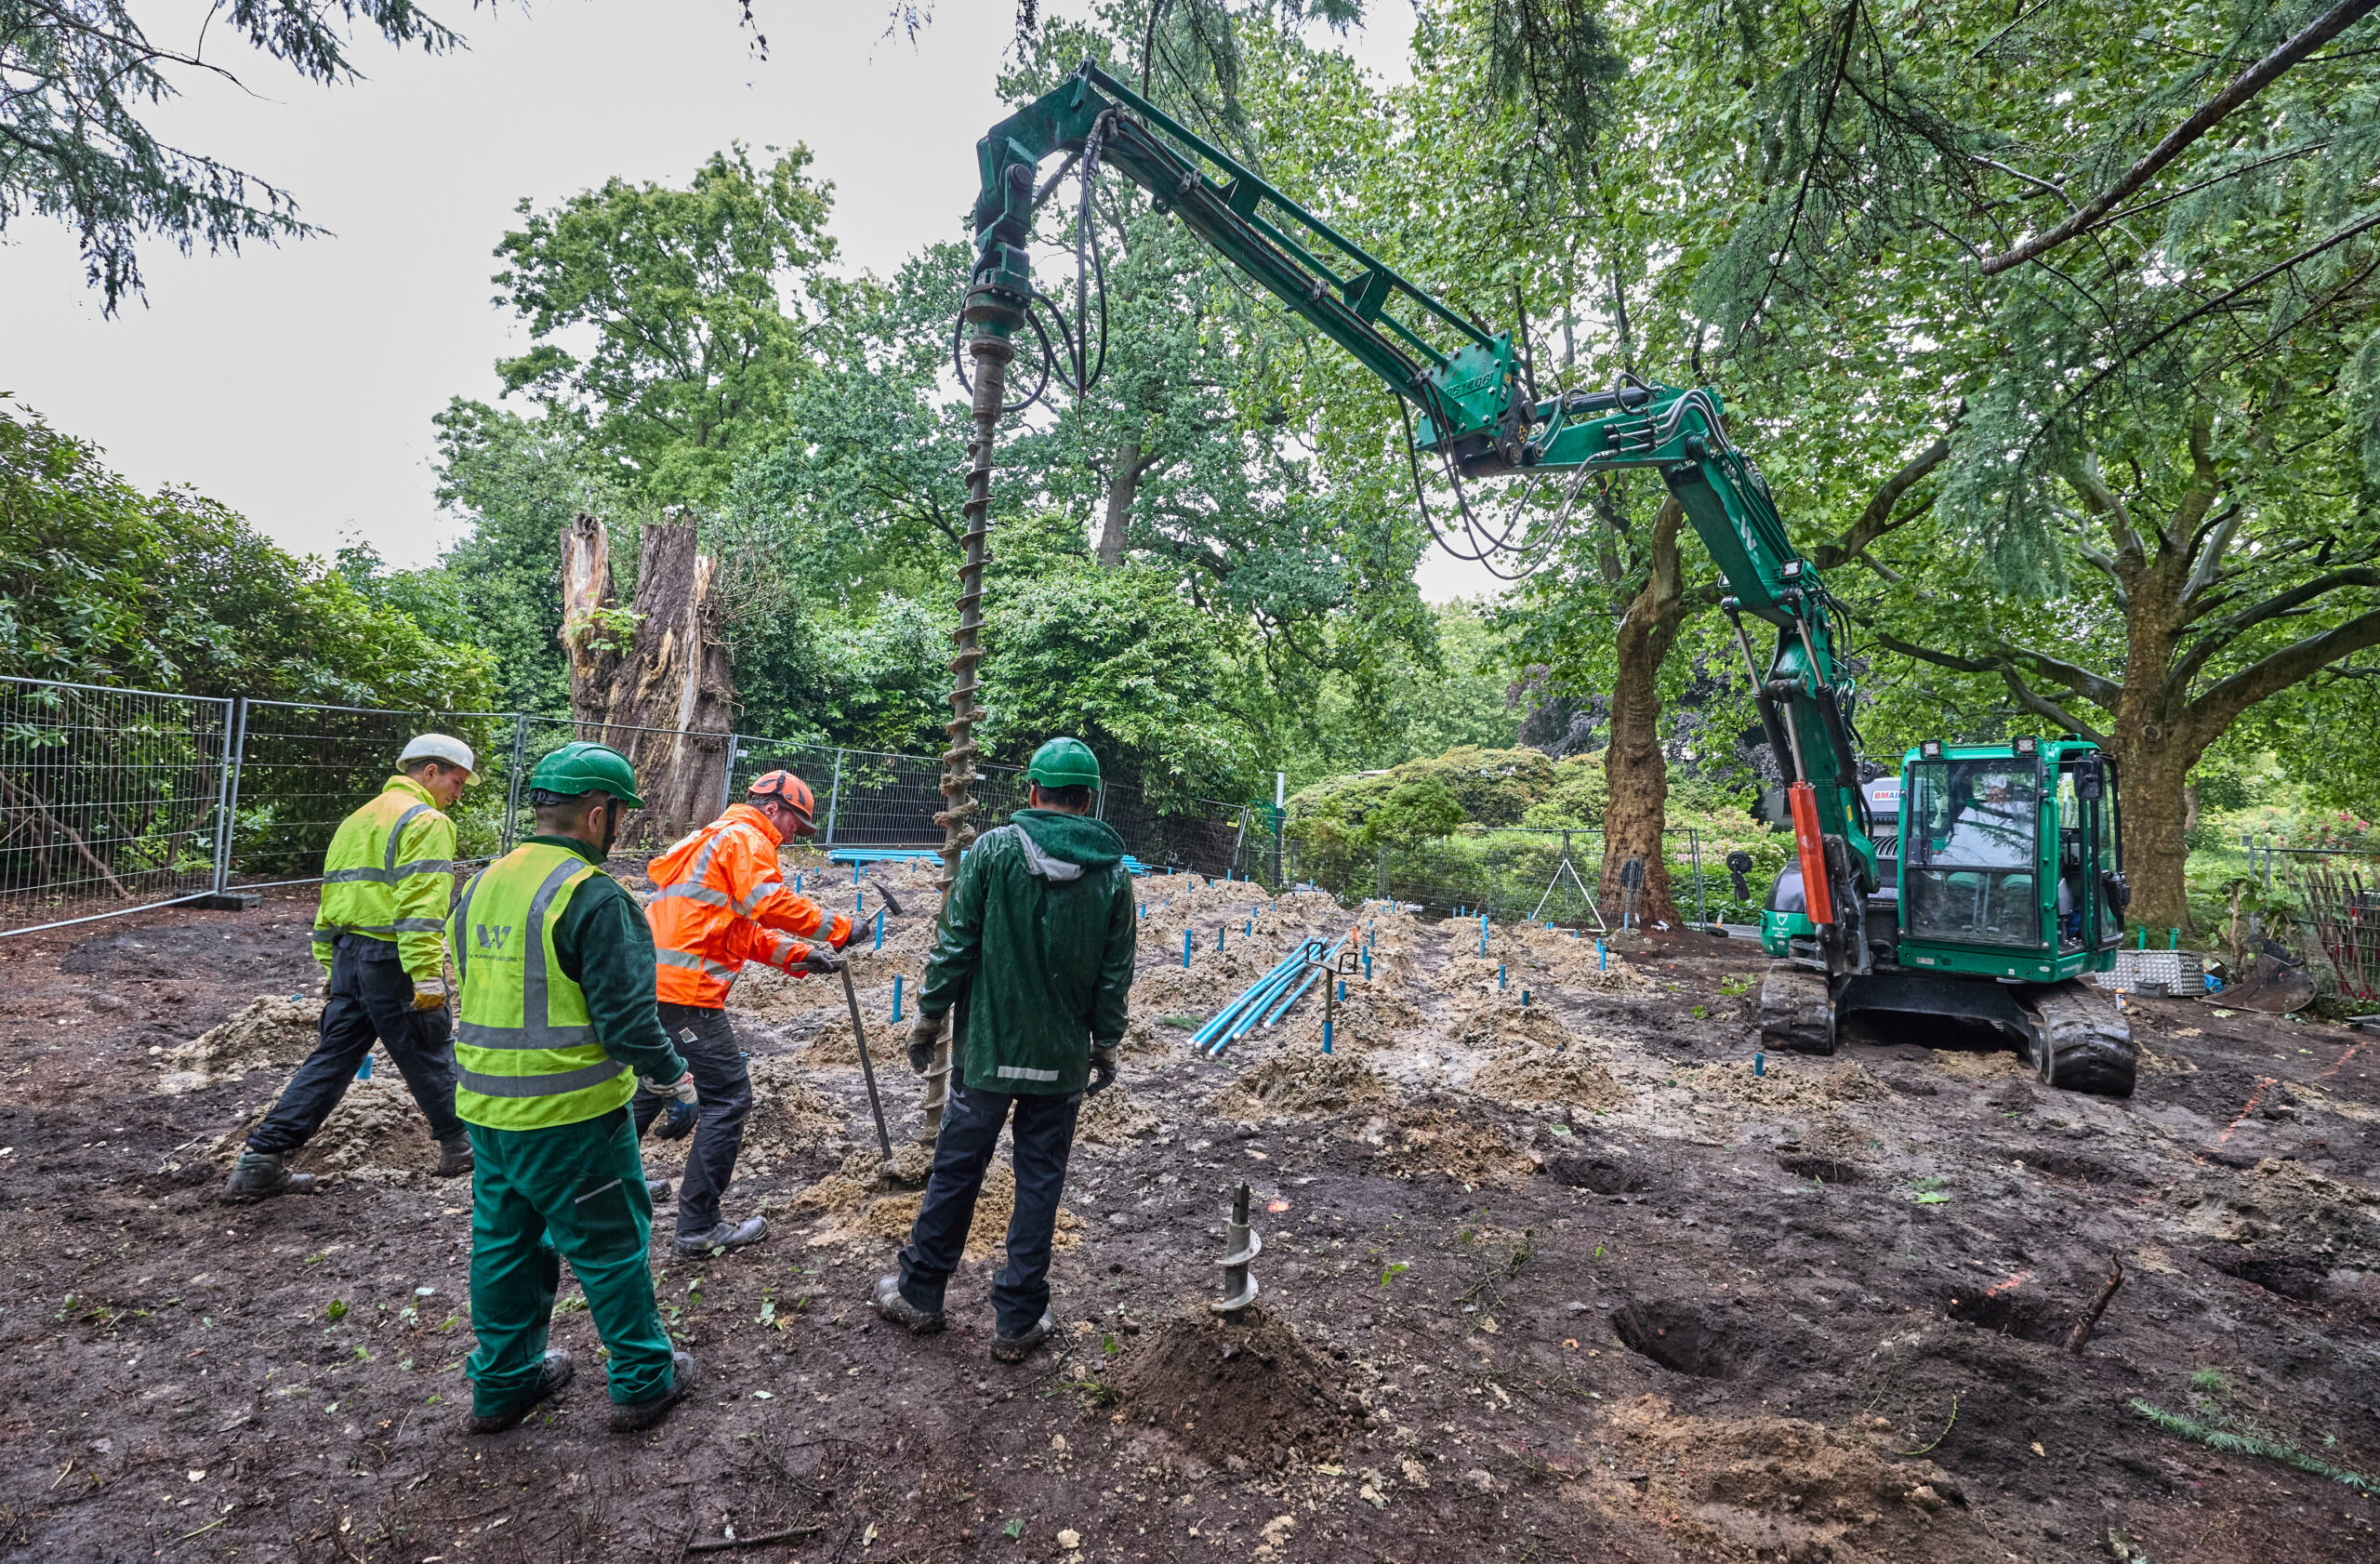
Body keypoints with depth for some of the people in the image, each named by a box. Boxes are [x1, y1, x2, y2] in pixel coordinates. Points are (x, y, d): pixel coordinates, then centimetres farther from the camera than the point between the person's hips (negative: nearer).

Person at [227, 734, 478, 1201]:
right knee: (429, 1056, 5)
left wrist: (329, 970, 26)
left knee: (331, 1059, 13)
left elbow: (331, 900, 23)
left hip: (347, 955, 8)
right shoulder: (425, 821, -10)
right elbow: (421, 904, -21)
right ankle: (459, 1147, 19)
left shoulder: (356, 820, 21)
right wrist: (428, 977, -23)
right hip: (393, 960, -8)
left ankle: (261, 1159, 12)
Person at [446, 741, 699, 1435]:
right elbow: (627, 1015, -21)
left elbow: (480, 991, 15)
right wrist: (673, 1075, -4)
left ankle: (502, 1383, 35)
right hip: (569, 1116, -8)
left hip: (486, 1106, 8)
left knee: (504, 1242, 20)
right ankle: (644, 1382, 22)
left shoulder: (484, 883, 6)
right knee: (611, 1247, 7)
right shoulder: (592, 897, -21)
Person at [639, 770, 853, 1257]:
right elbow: (770, 902, -23)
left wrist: (798, 956, 13)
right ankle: (699, 1226, 2)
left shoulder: (715, 839, 28)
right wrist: (837, 928, -17)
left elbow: (747, 932, 24)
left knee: (652, 1088, 25)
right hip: (686, 990, -10)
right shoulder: (745, 838, -5)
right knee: (728, 1099, -4)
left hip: (652, 984, 11)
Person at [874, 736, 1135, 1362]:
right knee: (1040, 1182, 11)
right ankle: (1019, 1319, 20)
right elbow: (1115, 976, 2)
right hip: (1063, 1057, 1)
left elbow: (954, 945, -7)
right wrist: (1106, 1045, 13)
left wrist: (928, 1018, 4)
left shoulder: (994, 849, -9)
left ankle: (919, 1294, 30)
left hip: (988, 1046, -1)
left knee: (955, 1170, 14)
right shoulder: (1113, 873, -3)